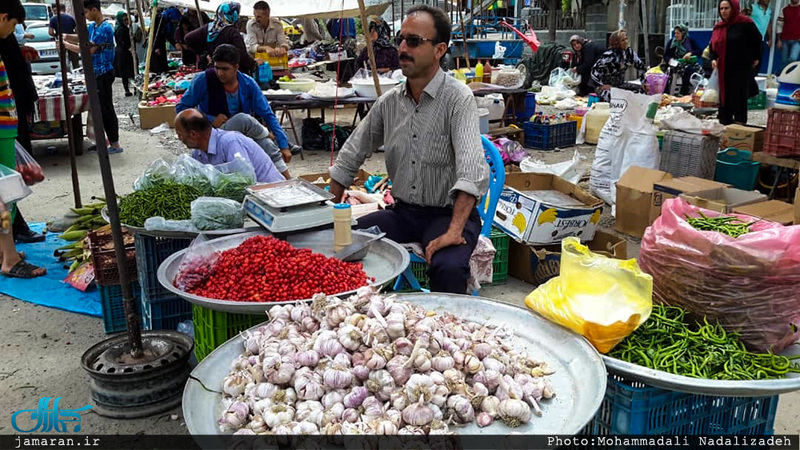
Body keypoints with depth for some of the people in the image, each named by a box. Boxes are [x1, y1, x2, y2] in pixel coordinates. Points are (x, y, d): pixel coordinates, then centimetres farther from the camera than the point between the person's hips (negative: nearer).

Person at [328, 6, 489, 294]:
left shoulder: (458, 98, -13)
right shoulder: (388, 102, 5)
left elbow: (472, 170, -25)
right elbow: (351, 155, 14)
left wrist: (454, 232, -35)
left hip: (449, 213, -5)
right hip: (403, 212, 5)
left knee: (448, 268, -34)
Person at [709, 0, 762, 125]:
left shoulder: (745, 23, -8)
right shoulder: (718, 27, 10)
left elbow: (757, 40, -3)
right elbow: (713, 45, 16)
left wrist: (756, 58, 0)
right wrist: (713, 58, -1)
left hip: (742, 68, -6)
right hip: (723, 69, 6)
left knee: (739, 97, -3)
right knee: (724, 97, 7)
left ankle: (740, 124, 3)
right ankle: (724, 125, 14)